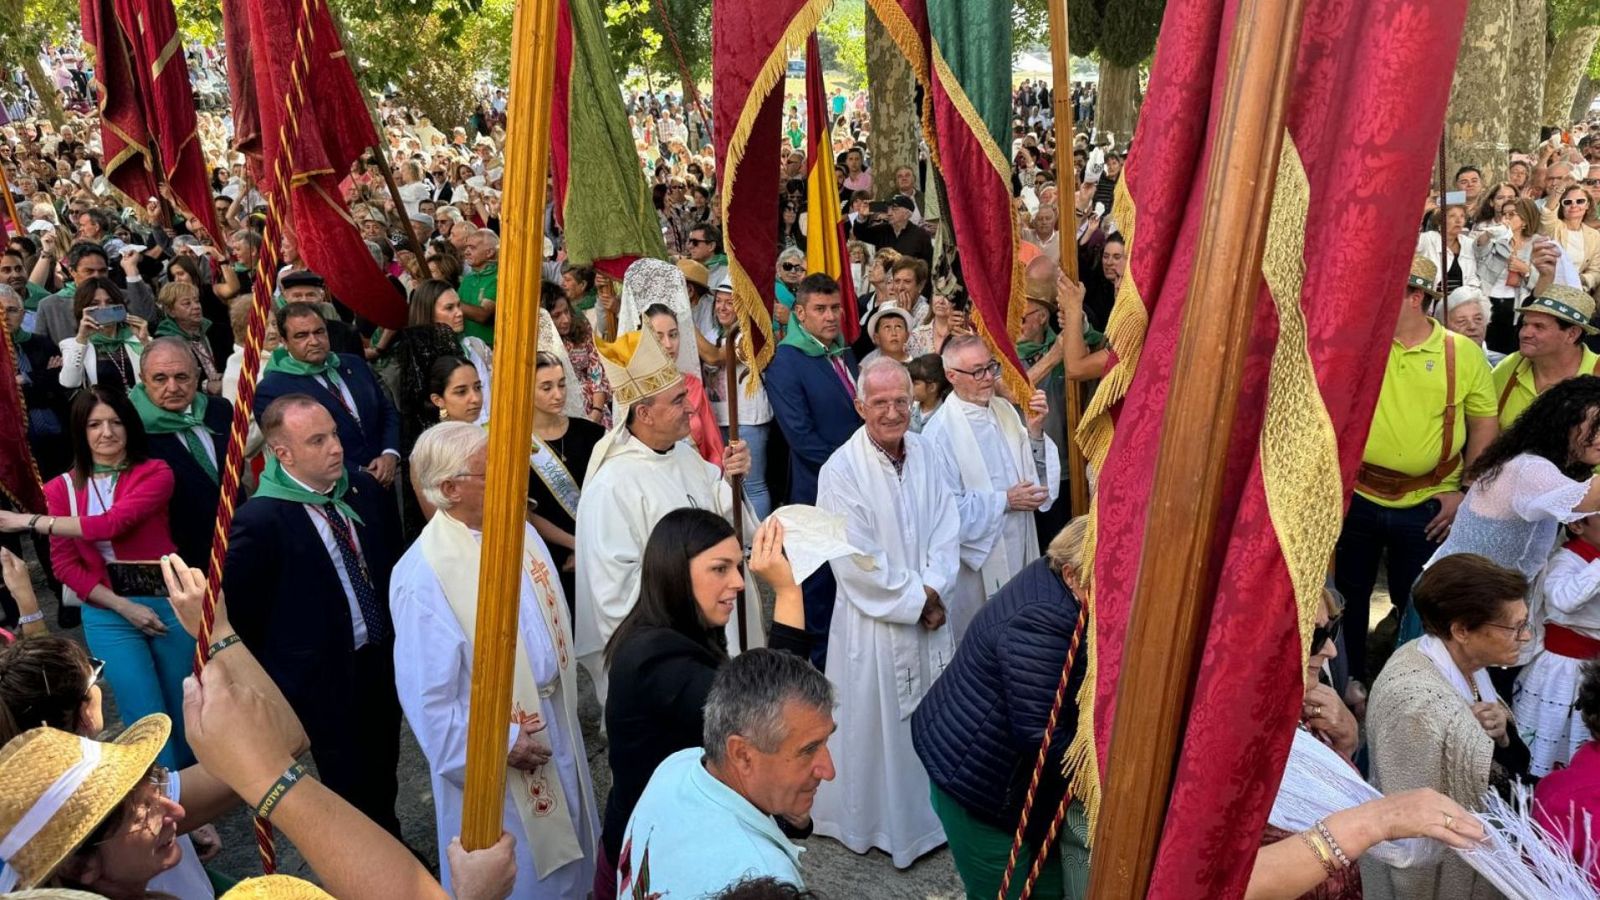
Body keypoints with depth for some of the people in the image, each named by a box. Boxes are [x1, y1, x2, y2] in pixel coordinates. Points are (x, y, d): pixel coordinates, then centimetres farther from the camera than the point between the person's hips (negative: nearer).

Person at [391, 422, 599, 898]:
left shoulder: (520, 531, -3)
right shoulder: (423, 576, -26)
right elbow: (426, 693, -21)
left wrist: (563, 699, 9)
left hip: (554, 722, 7)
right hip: (496, 749, -6)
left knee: (562, 846, 25)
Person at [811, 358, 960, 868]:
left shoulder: (923, 452, 0)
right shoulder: (841, 470, -18)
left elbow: (947, 528, 2)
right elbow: (856, 561, -19)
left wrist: (932, 590, -11)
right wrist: (914, 599, -13)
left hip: (928, 614, 5)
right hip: (872, 622, -5)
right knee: (874, 721, 9)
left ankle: (926, 811, 36)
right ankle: (872, 821, 29)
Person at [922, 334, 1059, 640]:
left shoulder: (1004, 410, 3)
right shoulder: (940, 431, -17)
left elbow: (1033, 472, 5)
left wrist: (1035, 431, -11)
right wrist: (1004, 501, -15)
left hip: (1020, 548, 6)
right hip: (977, 555, -6)